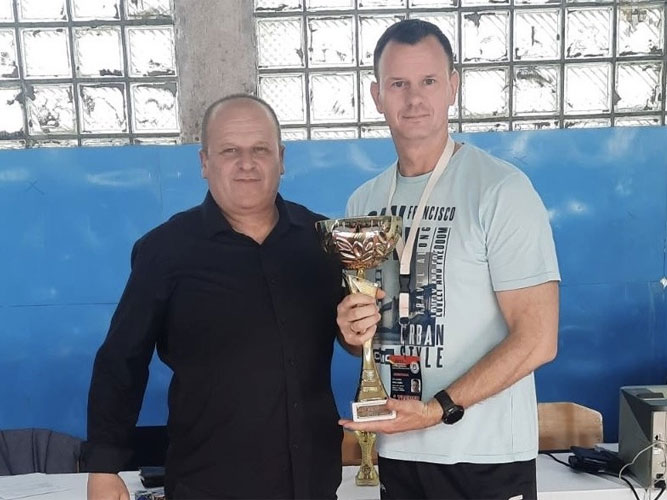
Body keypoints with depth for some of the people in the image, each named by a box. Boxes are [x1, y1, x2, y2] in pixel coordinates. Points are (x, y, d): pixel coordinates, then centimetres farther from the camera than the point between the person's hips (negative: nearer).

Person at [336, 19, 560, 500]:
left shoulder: (501, 189, -13)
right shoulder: (363, 202, 4)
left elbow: (537, 339, -15)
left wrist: (439, 409, -20)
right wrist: (352, 331, -7)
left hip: (485, 457, -5)